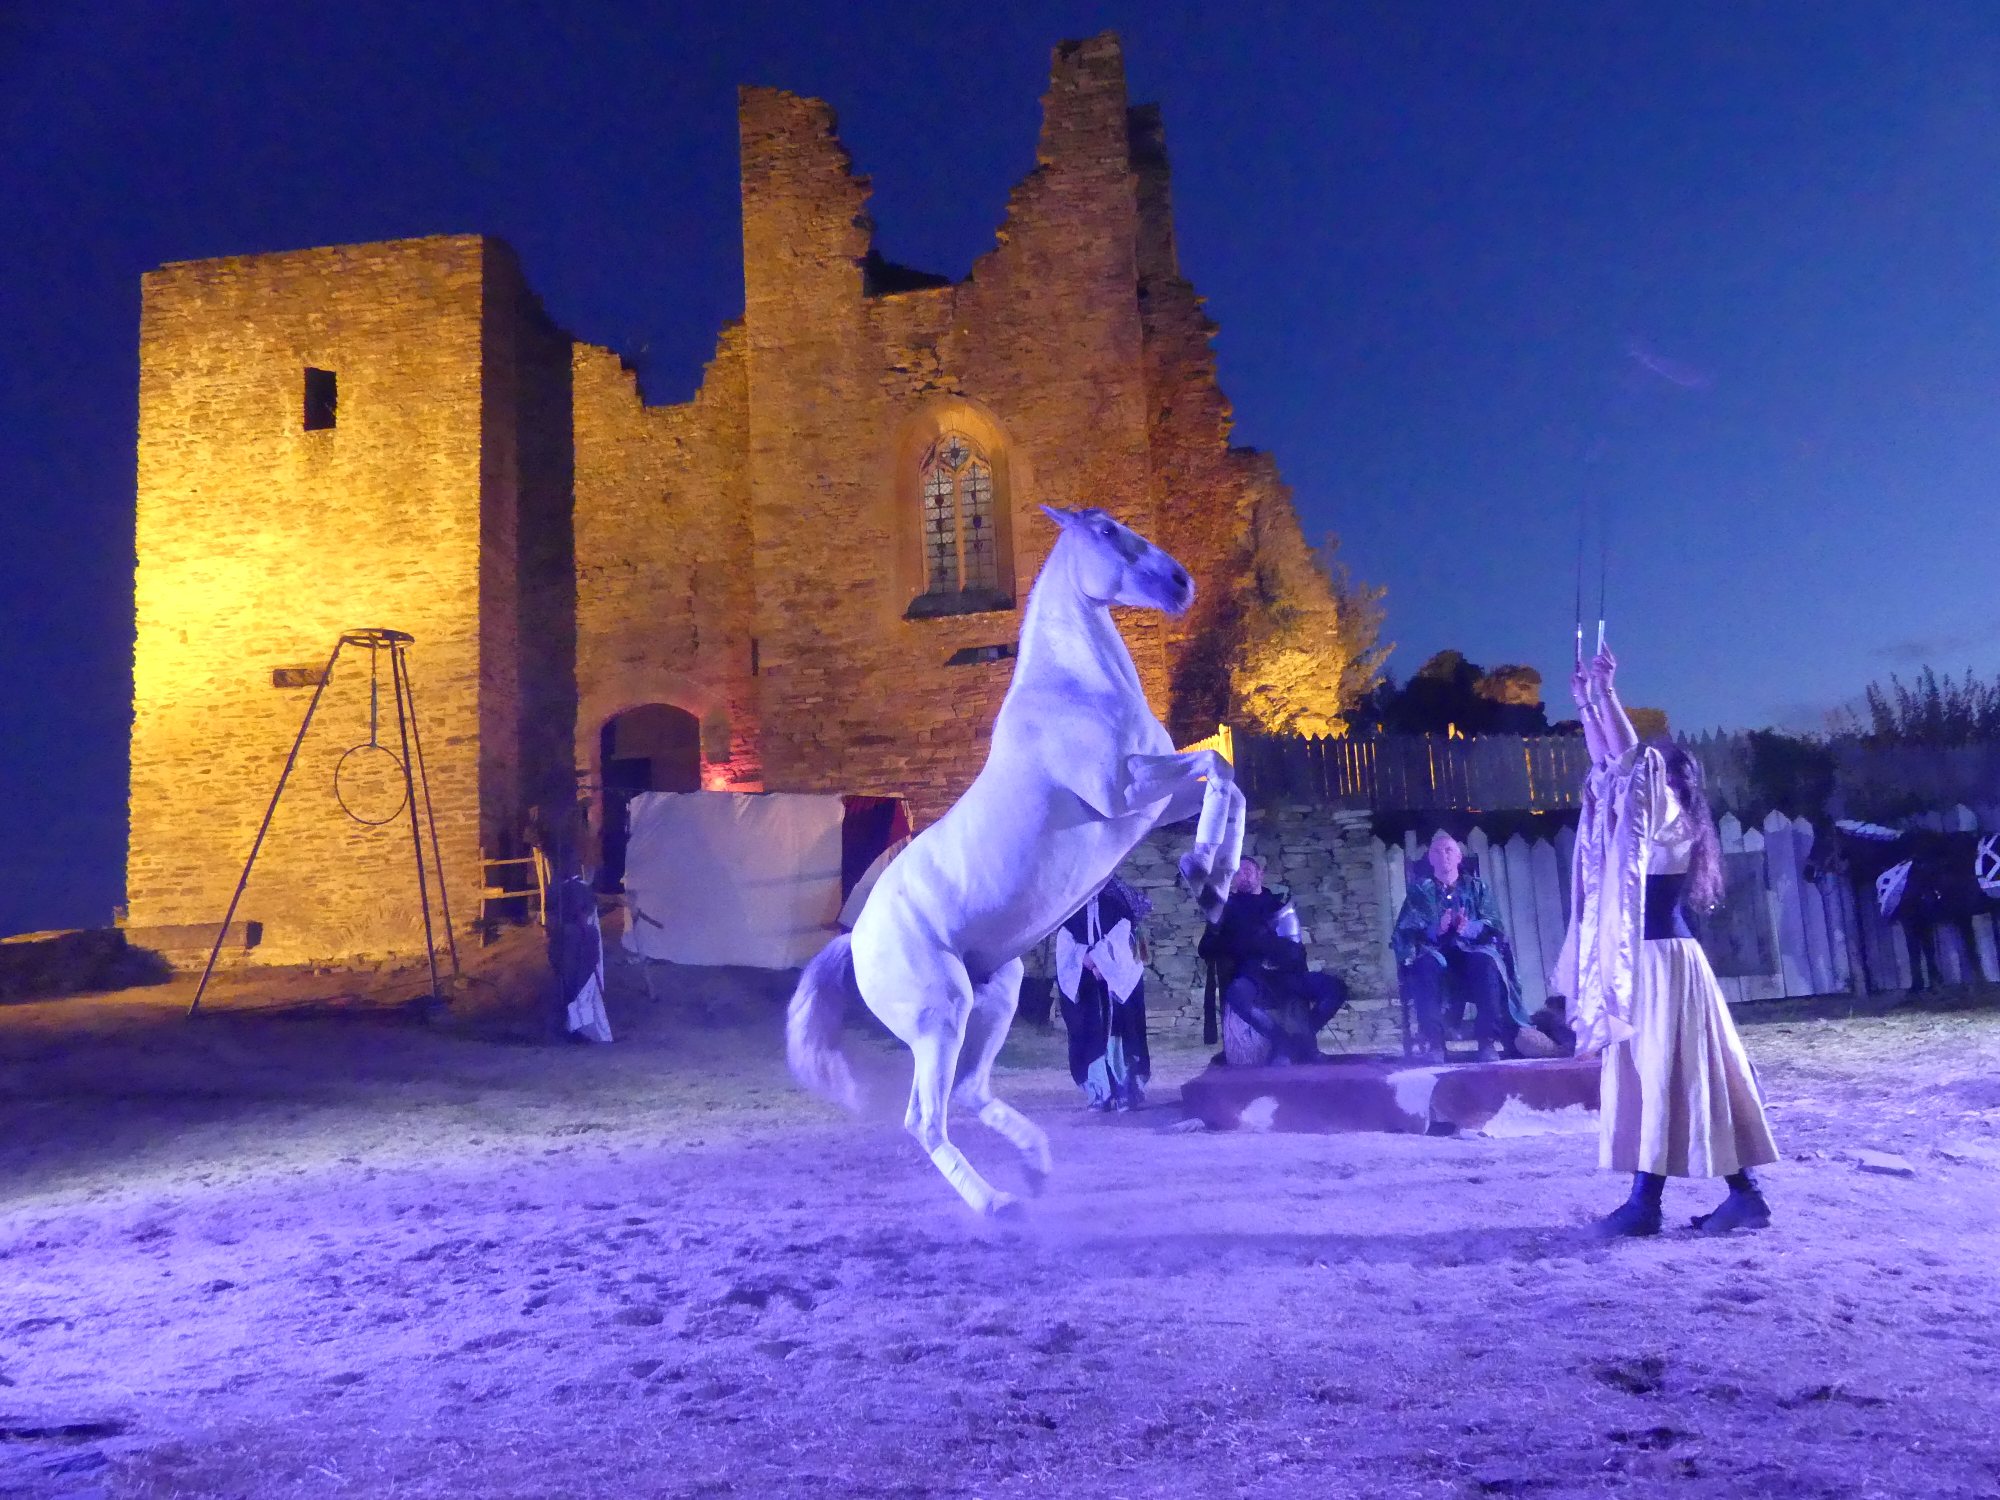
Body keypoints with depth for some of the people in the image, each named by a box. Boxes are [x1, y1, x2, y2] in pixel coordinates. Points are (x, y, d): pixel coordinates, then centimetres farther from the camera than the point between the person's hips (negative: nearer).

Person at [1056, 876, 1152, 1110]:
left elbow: (1120, 935, -3)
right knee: (1090, 1033, -3)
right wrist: (1085, 957, -14)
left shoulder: (1117, 905, 8)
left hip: (1115, 978, -2)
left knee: (1117, 1029, -9)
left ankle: (1126, 1092, -7)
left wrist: (1099, 957, -15)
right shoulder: (1072, 908, 13)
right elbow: (1064, 939, 3)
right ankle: (1099, 1094, 0)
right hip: (1083, 981, 2)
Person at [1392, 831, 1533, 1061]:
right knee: (1427, 962, -37)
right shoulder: (1420, 890, 17)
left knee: (1487, 961, -35)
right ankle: (1432, 1045, -37)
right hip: (1437, 957, 0)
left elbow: (1493, 926, 4)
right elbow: (1405, 931, 1)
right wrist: (1435, 930, -19)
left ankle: (1489, 1042, -33)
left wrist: (1468, 928, -18)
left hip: (1473, 956, 1)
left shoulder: (1476, 887, 20)